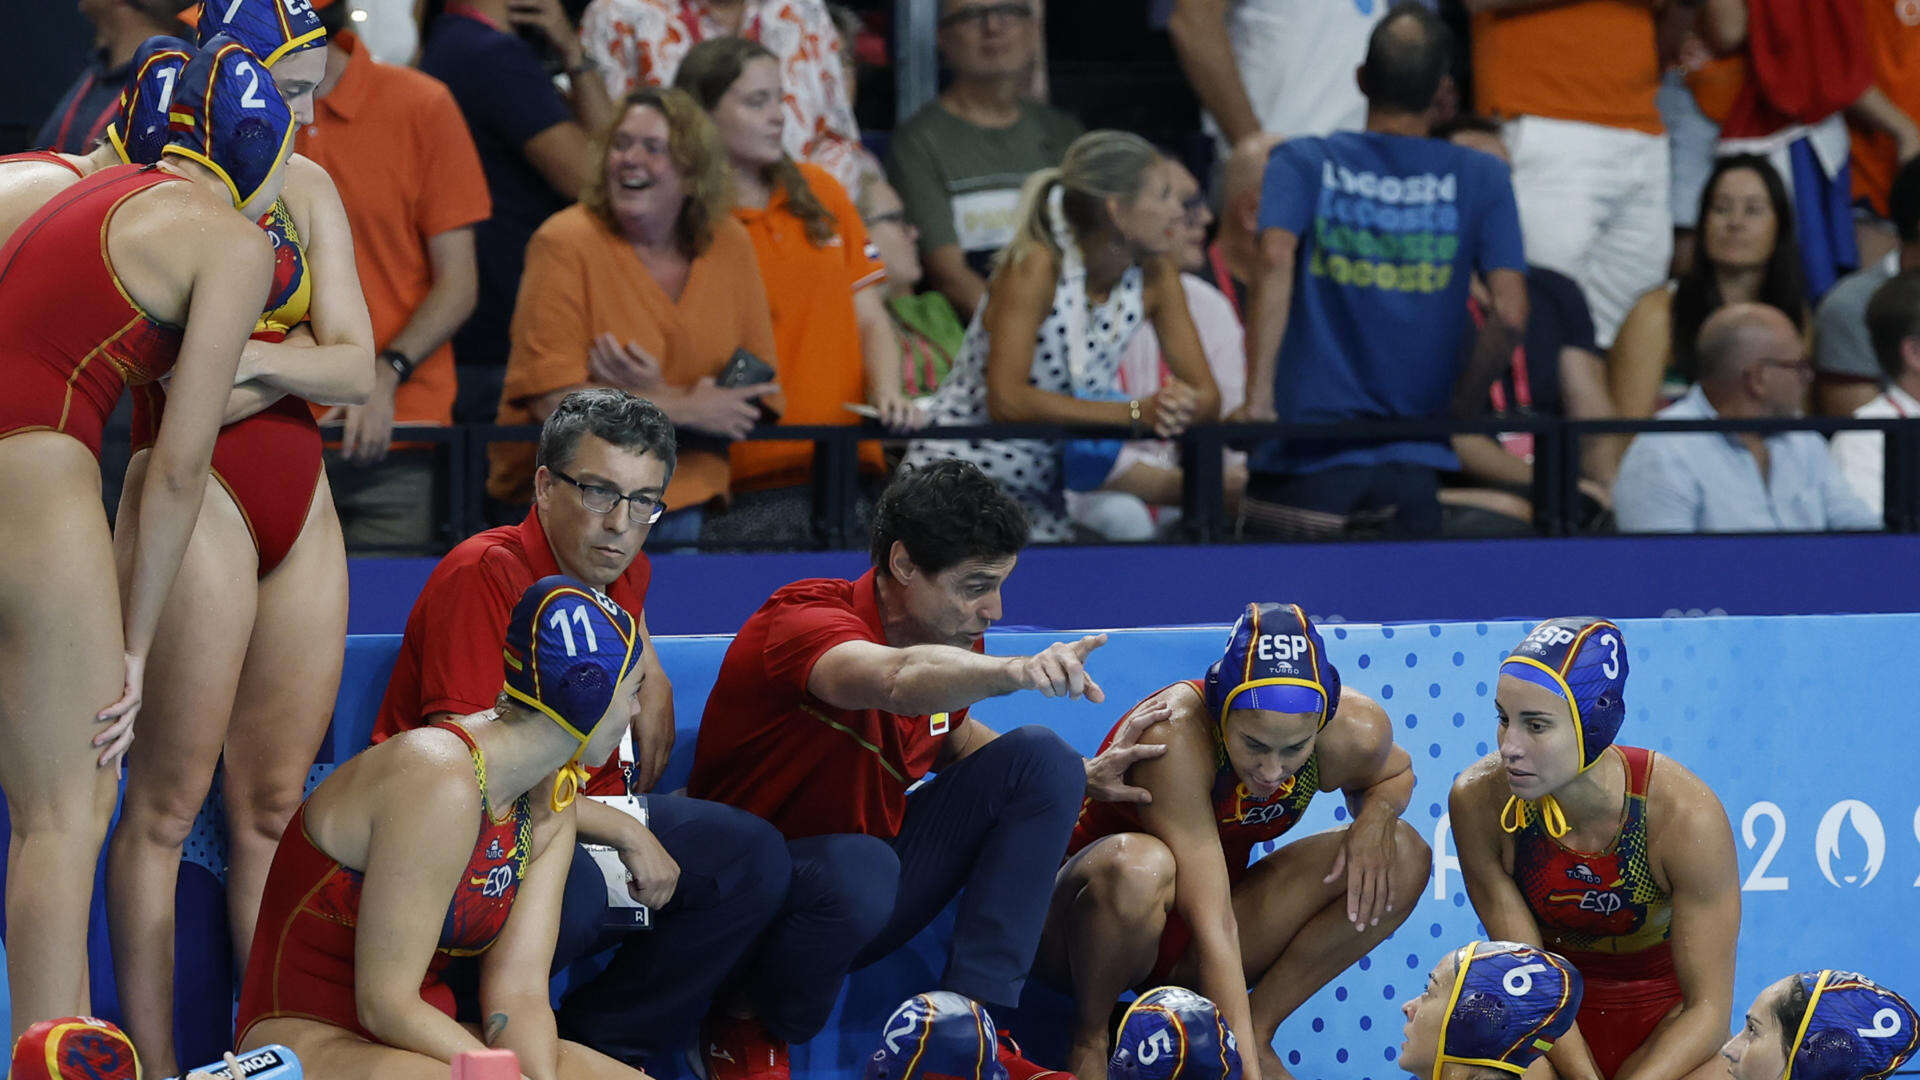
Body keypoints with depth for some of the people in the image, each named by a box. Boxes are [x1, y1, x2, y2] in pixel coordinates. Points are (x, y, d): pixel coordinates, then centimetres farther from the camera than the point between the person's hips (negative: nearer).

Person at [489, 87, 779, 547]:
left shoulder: (729, 245, 6)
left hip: (682, 504, 4)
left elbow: (758, 394, 6)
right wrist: (685, 407, -10)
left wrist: (659, 393, -12)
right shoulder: (566, 244, -7)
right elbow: (552, 400, -13)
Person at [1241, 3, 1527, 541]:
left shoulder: (1301, 163, 6)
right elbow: (1510, 314, -2)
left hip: (1304, 460, -1)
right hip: (1412, 466, 1)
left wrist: (1257, 397, -15)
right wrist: (1457, 410, 13)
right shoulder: (1481, 178, 8)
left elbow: (1276, 258, -13)